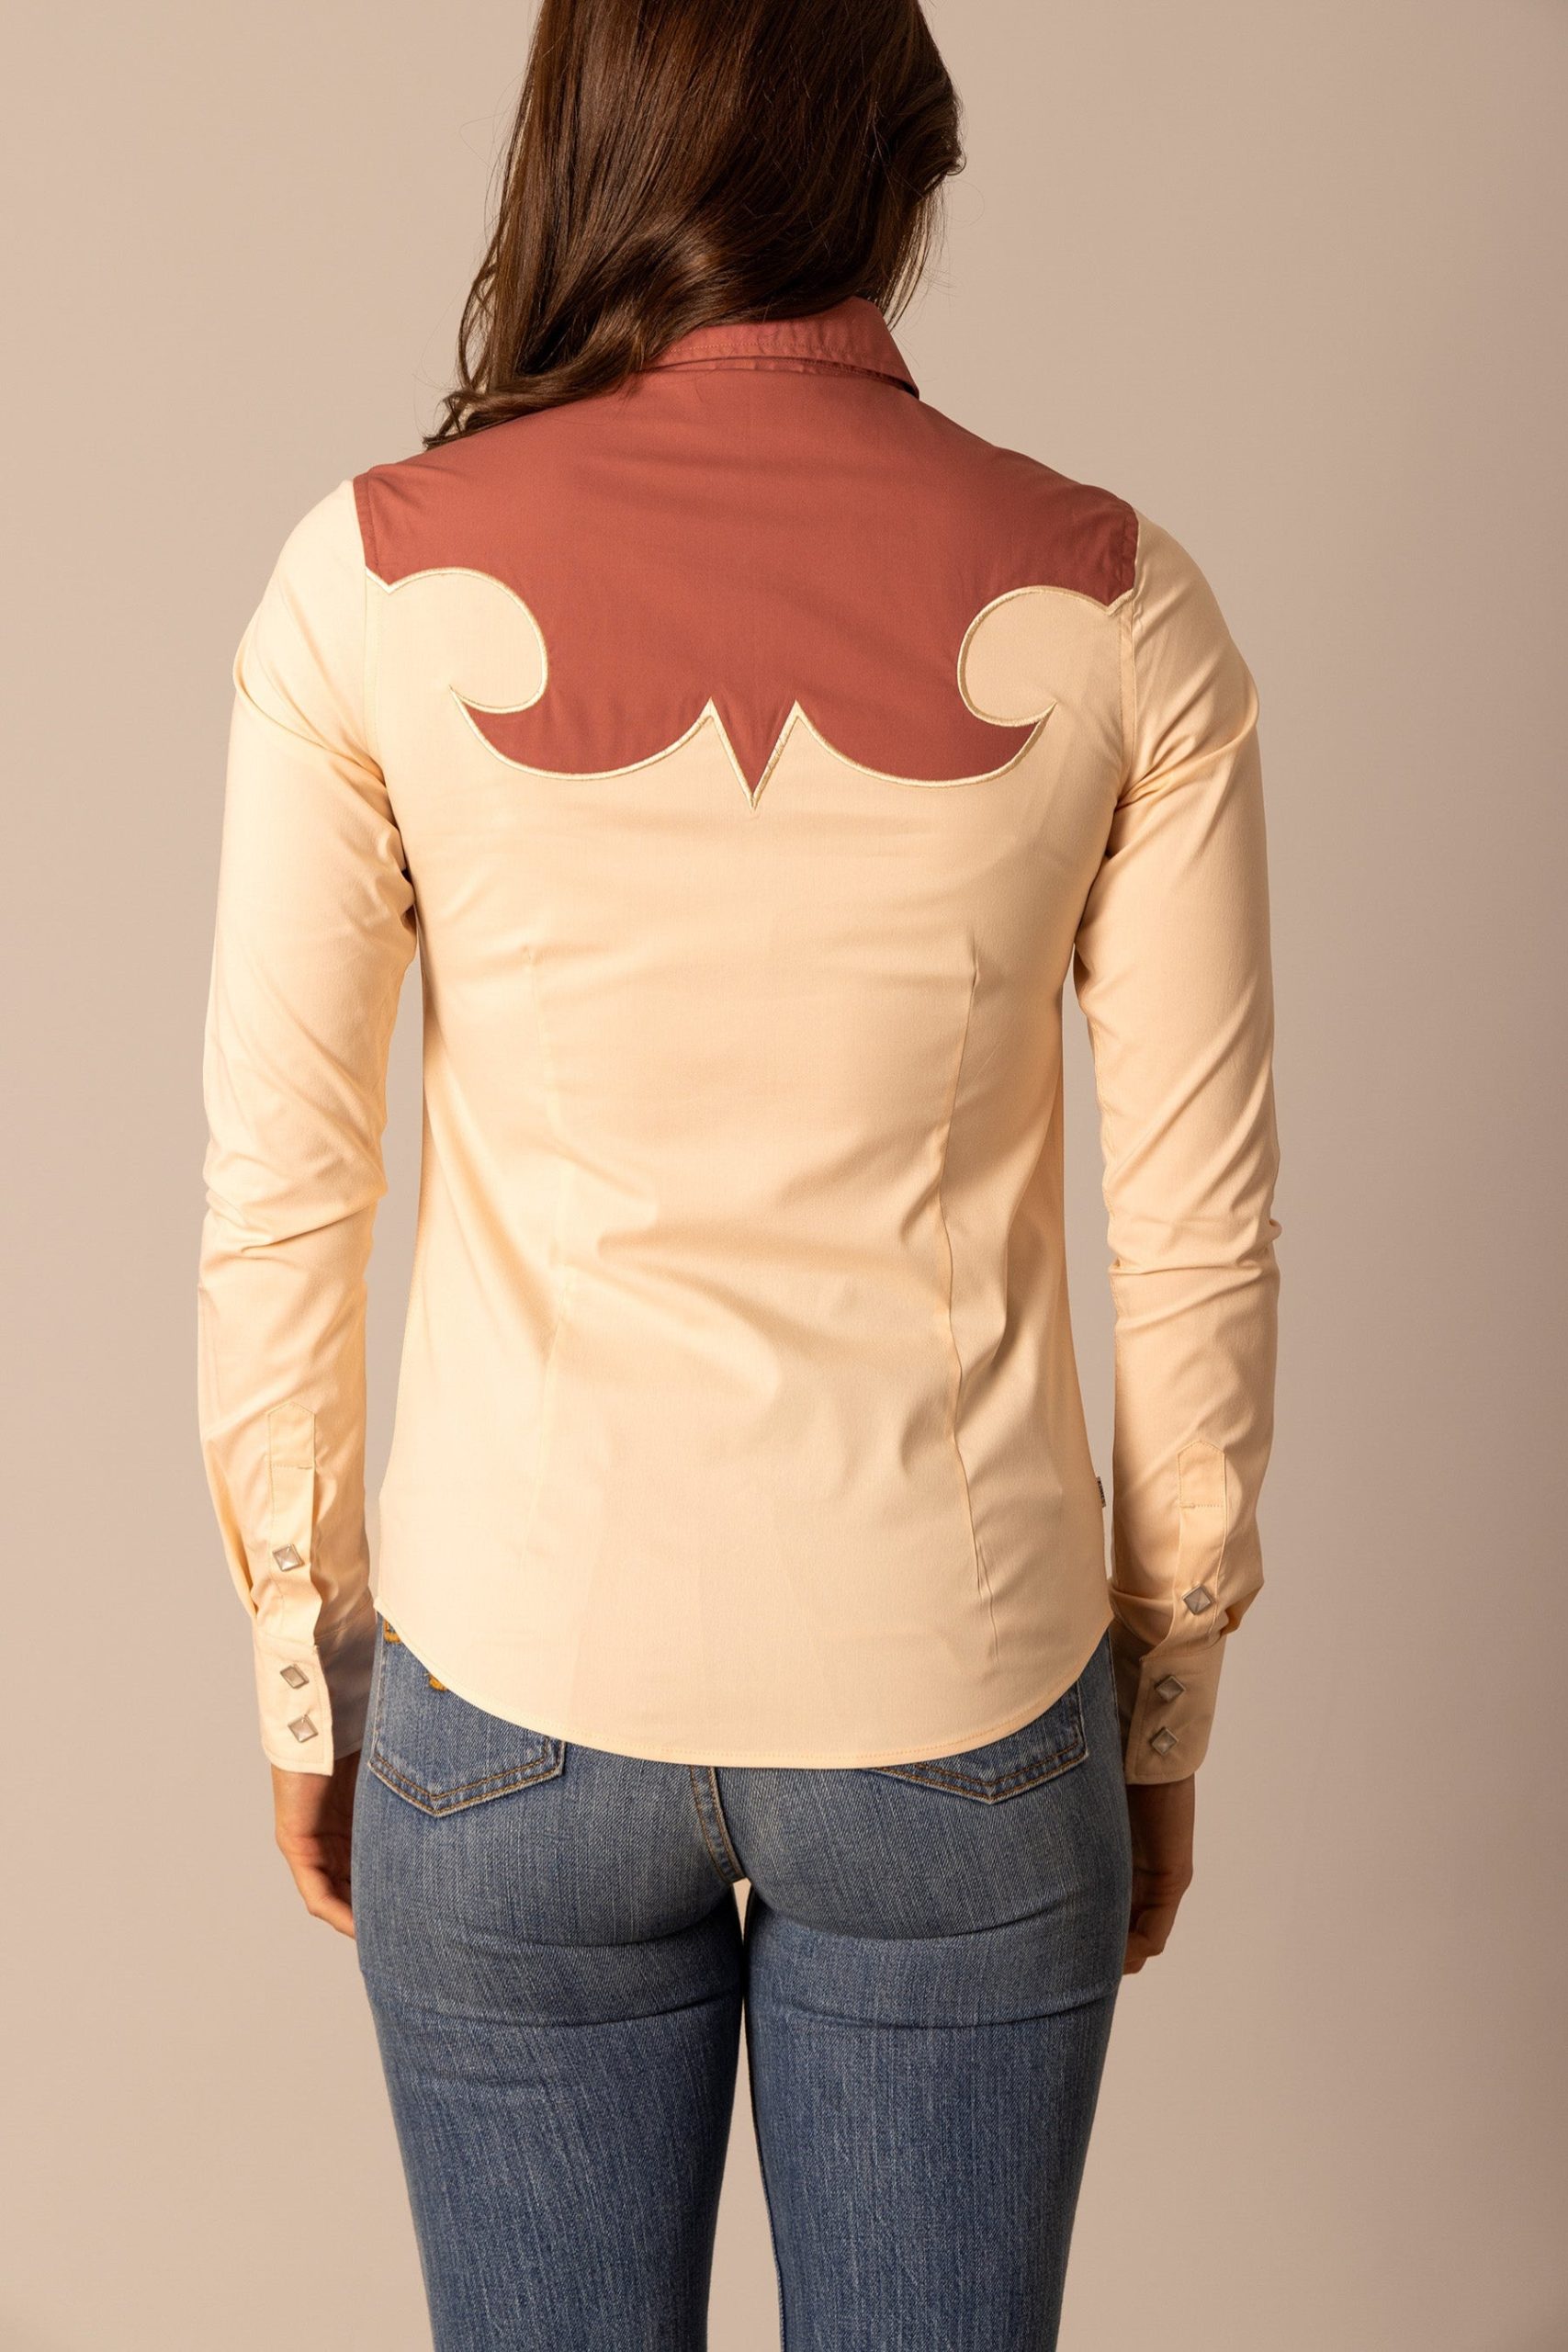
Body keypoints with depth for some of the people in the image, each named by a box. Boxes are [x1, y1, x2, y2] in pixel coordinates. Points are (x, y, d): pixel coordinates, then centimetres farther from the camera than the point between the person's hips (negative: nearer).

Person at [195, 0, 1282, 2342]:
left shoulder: (378, 581, -10)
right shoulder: (1110, 606, -8)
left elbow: (280, 1203, -6)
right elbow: (1200, 1234, -4)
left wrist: (303, 1676, 8)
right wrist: (1167, 1711, 9)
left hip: (526, 1694, 0)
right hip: (954, 1703, 1)